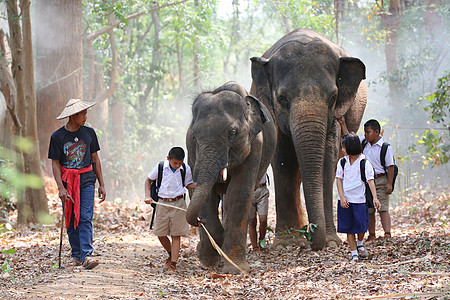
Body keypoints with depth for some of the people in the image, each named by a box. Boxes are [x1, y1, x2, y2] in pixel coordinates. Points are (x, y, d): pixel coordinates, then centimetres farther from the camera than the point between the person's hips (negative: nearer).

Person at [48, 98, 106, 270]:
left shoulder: (89, 133, 6)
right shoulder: (57, 137, -2)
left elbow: (95, 159, 13)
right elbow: (55, 164, -2)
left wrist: (101, 185, 10)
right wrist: (61, 188, -14)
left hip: (86, 180, 0)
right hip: (67, 182, 0)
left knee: (85, 218, -12)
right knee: (71, 220, 3)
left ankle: (86, 256, -19)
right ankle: (76, 255, 13)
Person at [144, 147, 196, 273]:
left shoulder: (186, 169, -1)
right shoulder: (160, 168, -3)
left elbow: (189, 185, 11)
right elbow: (148, 180, 10)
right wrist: (147, 196, -1)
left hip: (178, 203, -1)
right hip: (162, 203, 1)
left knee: (176, 235, -2)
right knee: (160, 234, 5)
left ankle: (173, 264, -1)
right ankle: (171, 255, 30)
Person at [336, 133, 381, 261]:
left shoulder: (364, 163, -6)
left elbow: (370, 180, -10)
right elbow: (339, 179, 4)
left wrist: (375, 197, -22)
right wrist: (342, 197, -8)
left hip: (359, 199, -3)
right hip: (345, 200, 3)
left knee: (361, 226, -2)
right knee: (349, 227, 3)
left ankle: (360, 244, 29)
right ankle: (354, 254, 10)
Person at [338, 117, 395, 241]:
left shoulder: (385, 147, -9)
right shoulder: (364, 142, 9)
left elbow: (390, 167, -10)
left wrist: (389, 183, -15)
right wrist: (343, 124, 14)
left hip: (380, 181, -6)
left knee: (383, 208, -10)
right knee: (368, 210, 7)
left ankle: (387, 234, -13)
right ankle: (371, 235, 15)